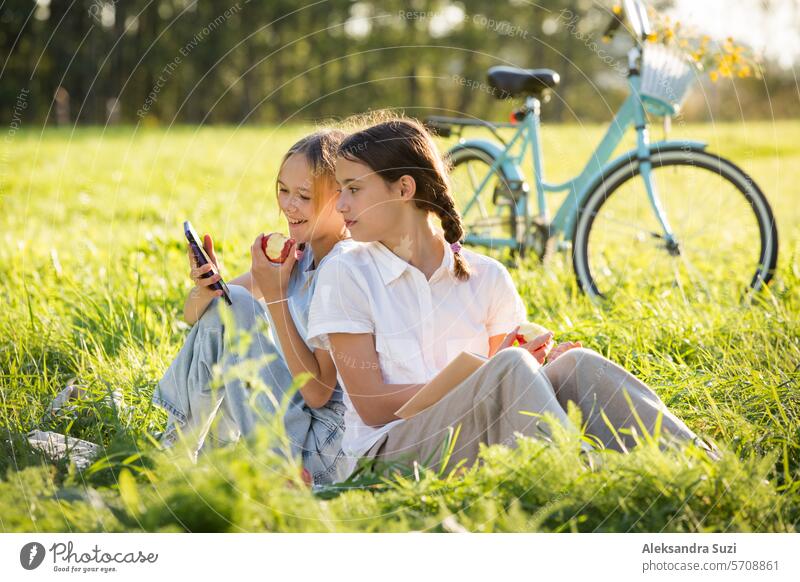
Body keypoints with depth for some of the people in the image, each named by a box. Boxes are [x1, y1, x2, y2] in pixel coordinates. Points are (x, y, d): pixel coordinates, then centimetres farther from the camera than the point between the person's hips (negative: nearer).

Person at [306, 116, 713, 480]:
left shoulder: (485, 277, 12)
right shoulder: (344, 276, 3)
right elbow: (372, 404, -5)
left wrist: (531, 371, -14)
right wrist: (483, 378, -15)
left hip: (478, 446, 3)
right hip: (388, 451, -3)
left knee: (577, 364, -22)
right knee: (509, 367, -29)